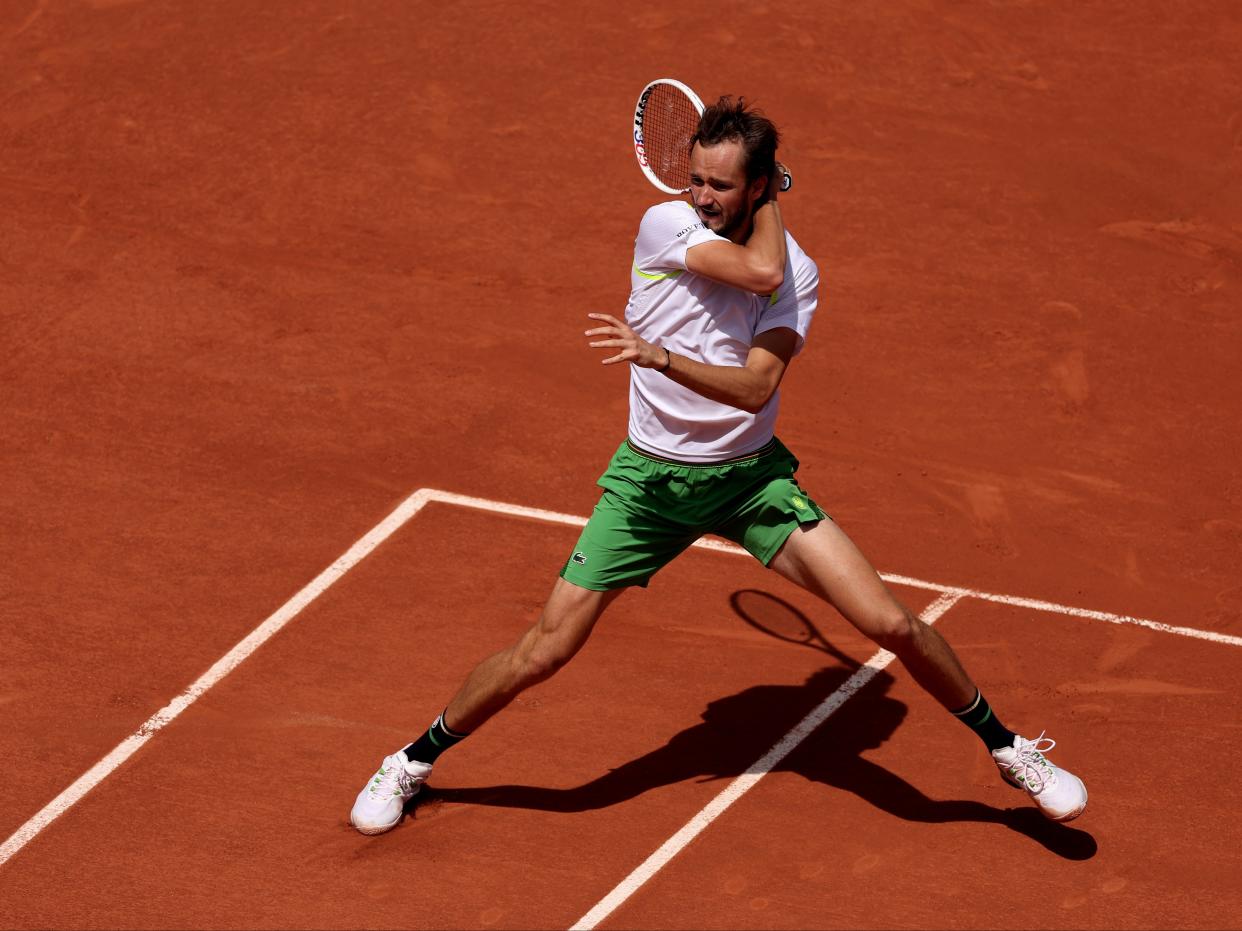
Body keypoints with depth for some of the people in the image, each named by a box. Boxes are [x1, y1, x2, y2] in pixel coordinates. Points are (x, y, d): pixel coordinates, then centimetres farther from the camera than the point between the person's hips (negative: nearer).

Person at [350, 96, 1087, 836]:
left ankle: (1008, 749, 13)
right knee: (543, 652, -3)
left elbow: (755, 388, -22)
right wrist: (767, 218, -10)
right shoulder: (665, 226, -12)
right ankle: (416, 761, 20)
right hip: (650, 477, 0)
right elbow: (759, 269, -29)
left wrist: (657, 355, -33)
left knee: (892, 623, -9)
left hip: (751, 476, 1)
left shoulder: (799, 273, -9)